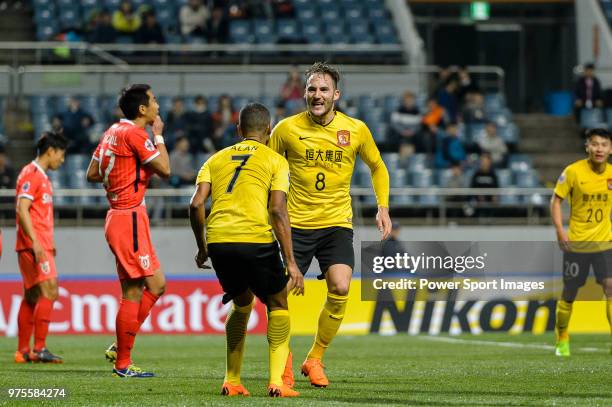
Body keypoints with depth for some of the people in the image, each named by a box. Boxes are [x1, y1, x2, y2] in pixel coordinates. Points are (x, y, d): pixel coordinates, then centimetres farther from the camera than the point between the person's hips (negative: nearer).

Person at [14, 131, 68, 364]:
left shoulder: (40, 176, 20)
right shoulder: (31, 174, -10)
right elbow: (22, 209, -19)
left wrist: (48, 243, 22)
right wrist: (35, 242, -24)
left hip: (40, 246, 10)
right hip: (33, 245, -10)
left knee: (32, 296, 10)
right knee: (49, 291, -16)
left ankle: (23, 351, 13)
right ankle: (39, 348, -19)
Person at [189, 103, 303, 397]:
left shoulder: (217, 159, 20)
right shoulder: (275, 161, 10)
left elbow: (196, 204, 7)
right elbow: (278, 211, -3)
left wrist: (202, 248, 20)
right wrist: (291, 263, -4)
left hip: (218, 241, 4)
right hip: (256, 238, -4)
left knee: (242, 303, 26)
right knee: (278, 305, 16)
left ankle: (231, 381, 22)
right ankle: (276, 381, 1)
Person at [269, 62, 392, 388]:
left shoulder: (356, 130, -2)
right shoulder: (287, 129, -5)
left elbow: (377, 167, 15)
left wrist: (383, 208, 5)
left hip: (337, 223, 1)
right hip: (296, 223, 0)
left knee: (340, 289, -17)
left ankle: (314, 359, 2)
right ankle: (283, 364, 18)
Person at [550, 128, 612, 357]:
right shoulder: (573, 171, -10)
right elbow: (556, 200, -4)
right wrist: (559, 229, -15)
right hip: (576, 243, -1)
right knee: (569, 293, 8)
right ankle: (562, 341, 28)